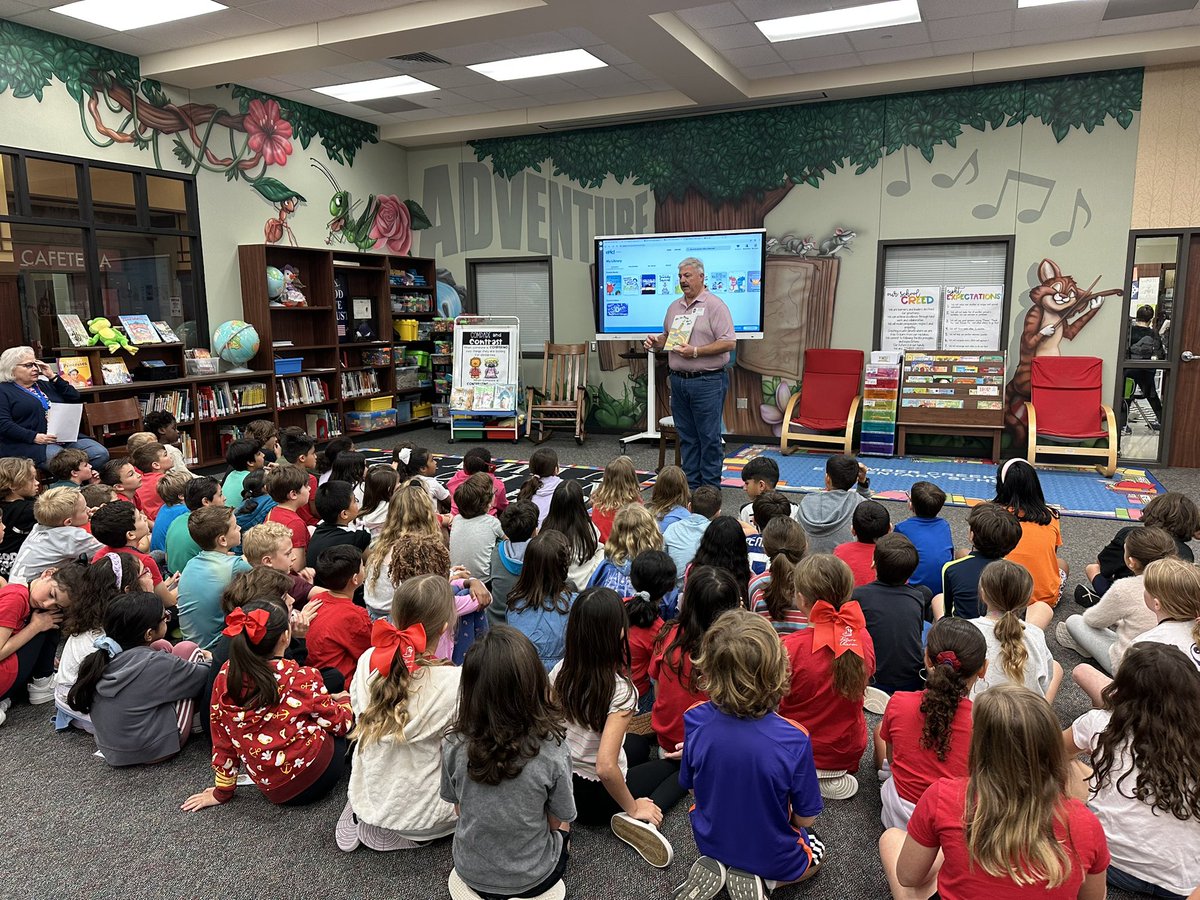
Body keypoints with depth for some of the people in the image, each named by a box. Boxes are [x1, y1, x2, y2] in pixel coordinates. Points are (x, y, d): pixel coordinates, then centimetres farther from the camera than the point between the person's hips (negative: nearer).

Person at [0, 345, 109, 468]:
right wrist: (34, 437, -20)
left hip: (66, 438, 6)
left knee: (101, 454, -19)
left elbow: (75, 399, 17)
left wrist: (53, 377, 9)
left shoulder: (45, 384, 25)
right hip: (30, 443, -6)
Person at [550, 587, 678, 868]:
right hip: (594, 798, -6)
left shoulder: (561, 671, -13)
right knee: (676, 766, 19)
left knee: (639, 744, 33)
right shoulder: (620, 690, -30)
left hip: (560, 779, 7)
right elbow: (606, 767, -35)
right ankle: (639, 819, -5)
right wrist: (633, 808, -19)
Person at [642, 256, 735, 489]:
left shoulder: (714, 305, -6)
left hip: (707, 381, -7)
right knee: (686, 436, 12)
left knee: (709, 437, -2)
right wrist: (656, 342, 4)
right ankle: (690, 484, 21)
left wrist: (695, 351, -19)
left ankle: (710, 486, 6)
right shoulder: (674, 307, 16)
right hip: (679, 380, 7)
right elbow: (667, 336, 27)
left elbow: (729, 342, -14)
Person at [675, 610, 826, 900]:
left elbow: (691, 786, -7)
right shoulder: (794, 741, -33)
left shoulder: (695, 720, -25)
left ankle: (714, 869, 8)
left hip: (710, 842, 2)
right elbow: (805, 818, -18)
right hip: (773, 858, -2)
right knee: (816, 851, 31)